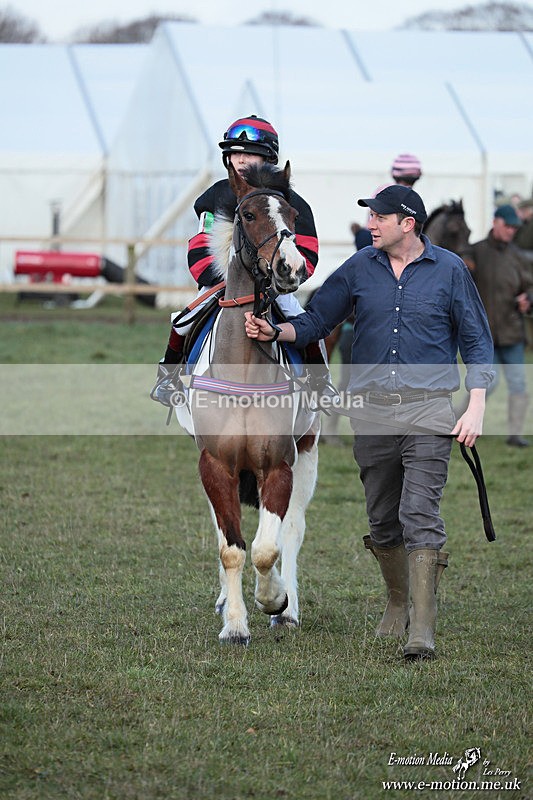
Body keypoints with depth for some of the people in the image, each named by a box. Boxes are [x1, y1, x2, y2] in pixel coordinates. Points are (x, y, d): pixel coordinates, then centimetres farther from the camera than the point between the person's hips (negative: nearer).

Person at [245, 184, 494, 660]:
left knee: (419, 515, -14)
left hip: (429, 411, -4)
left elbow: (477, 341, 5)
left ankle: (423, 630, -17)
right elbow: (316, 321, 12)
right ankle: (399, 604, 32)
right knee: (382, 519, 11)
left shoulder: (450, 271, 1)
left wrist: (476, 408, -3)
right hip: (372, 412, 4)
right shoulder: (359, 269, 8)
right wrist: (274, 331, -8)